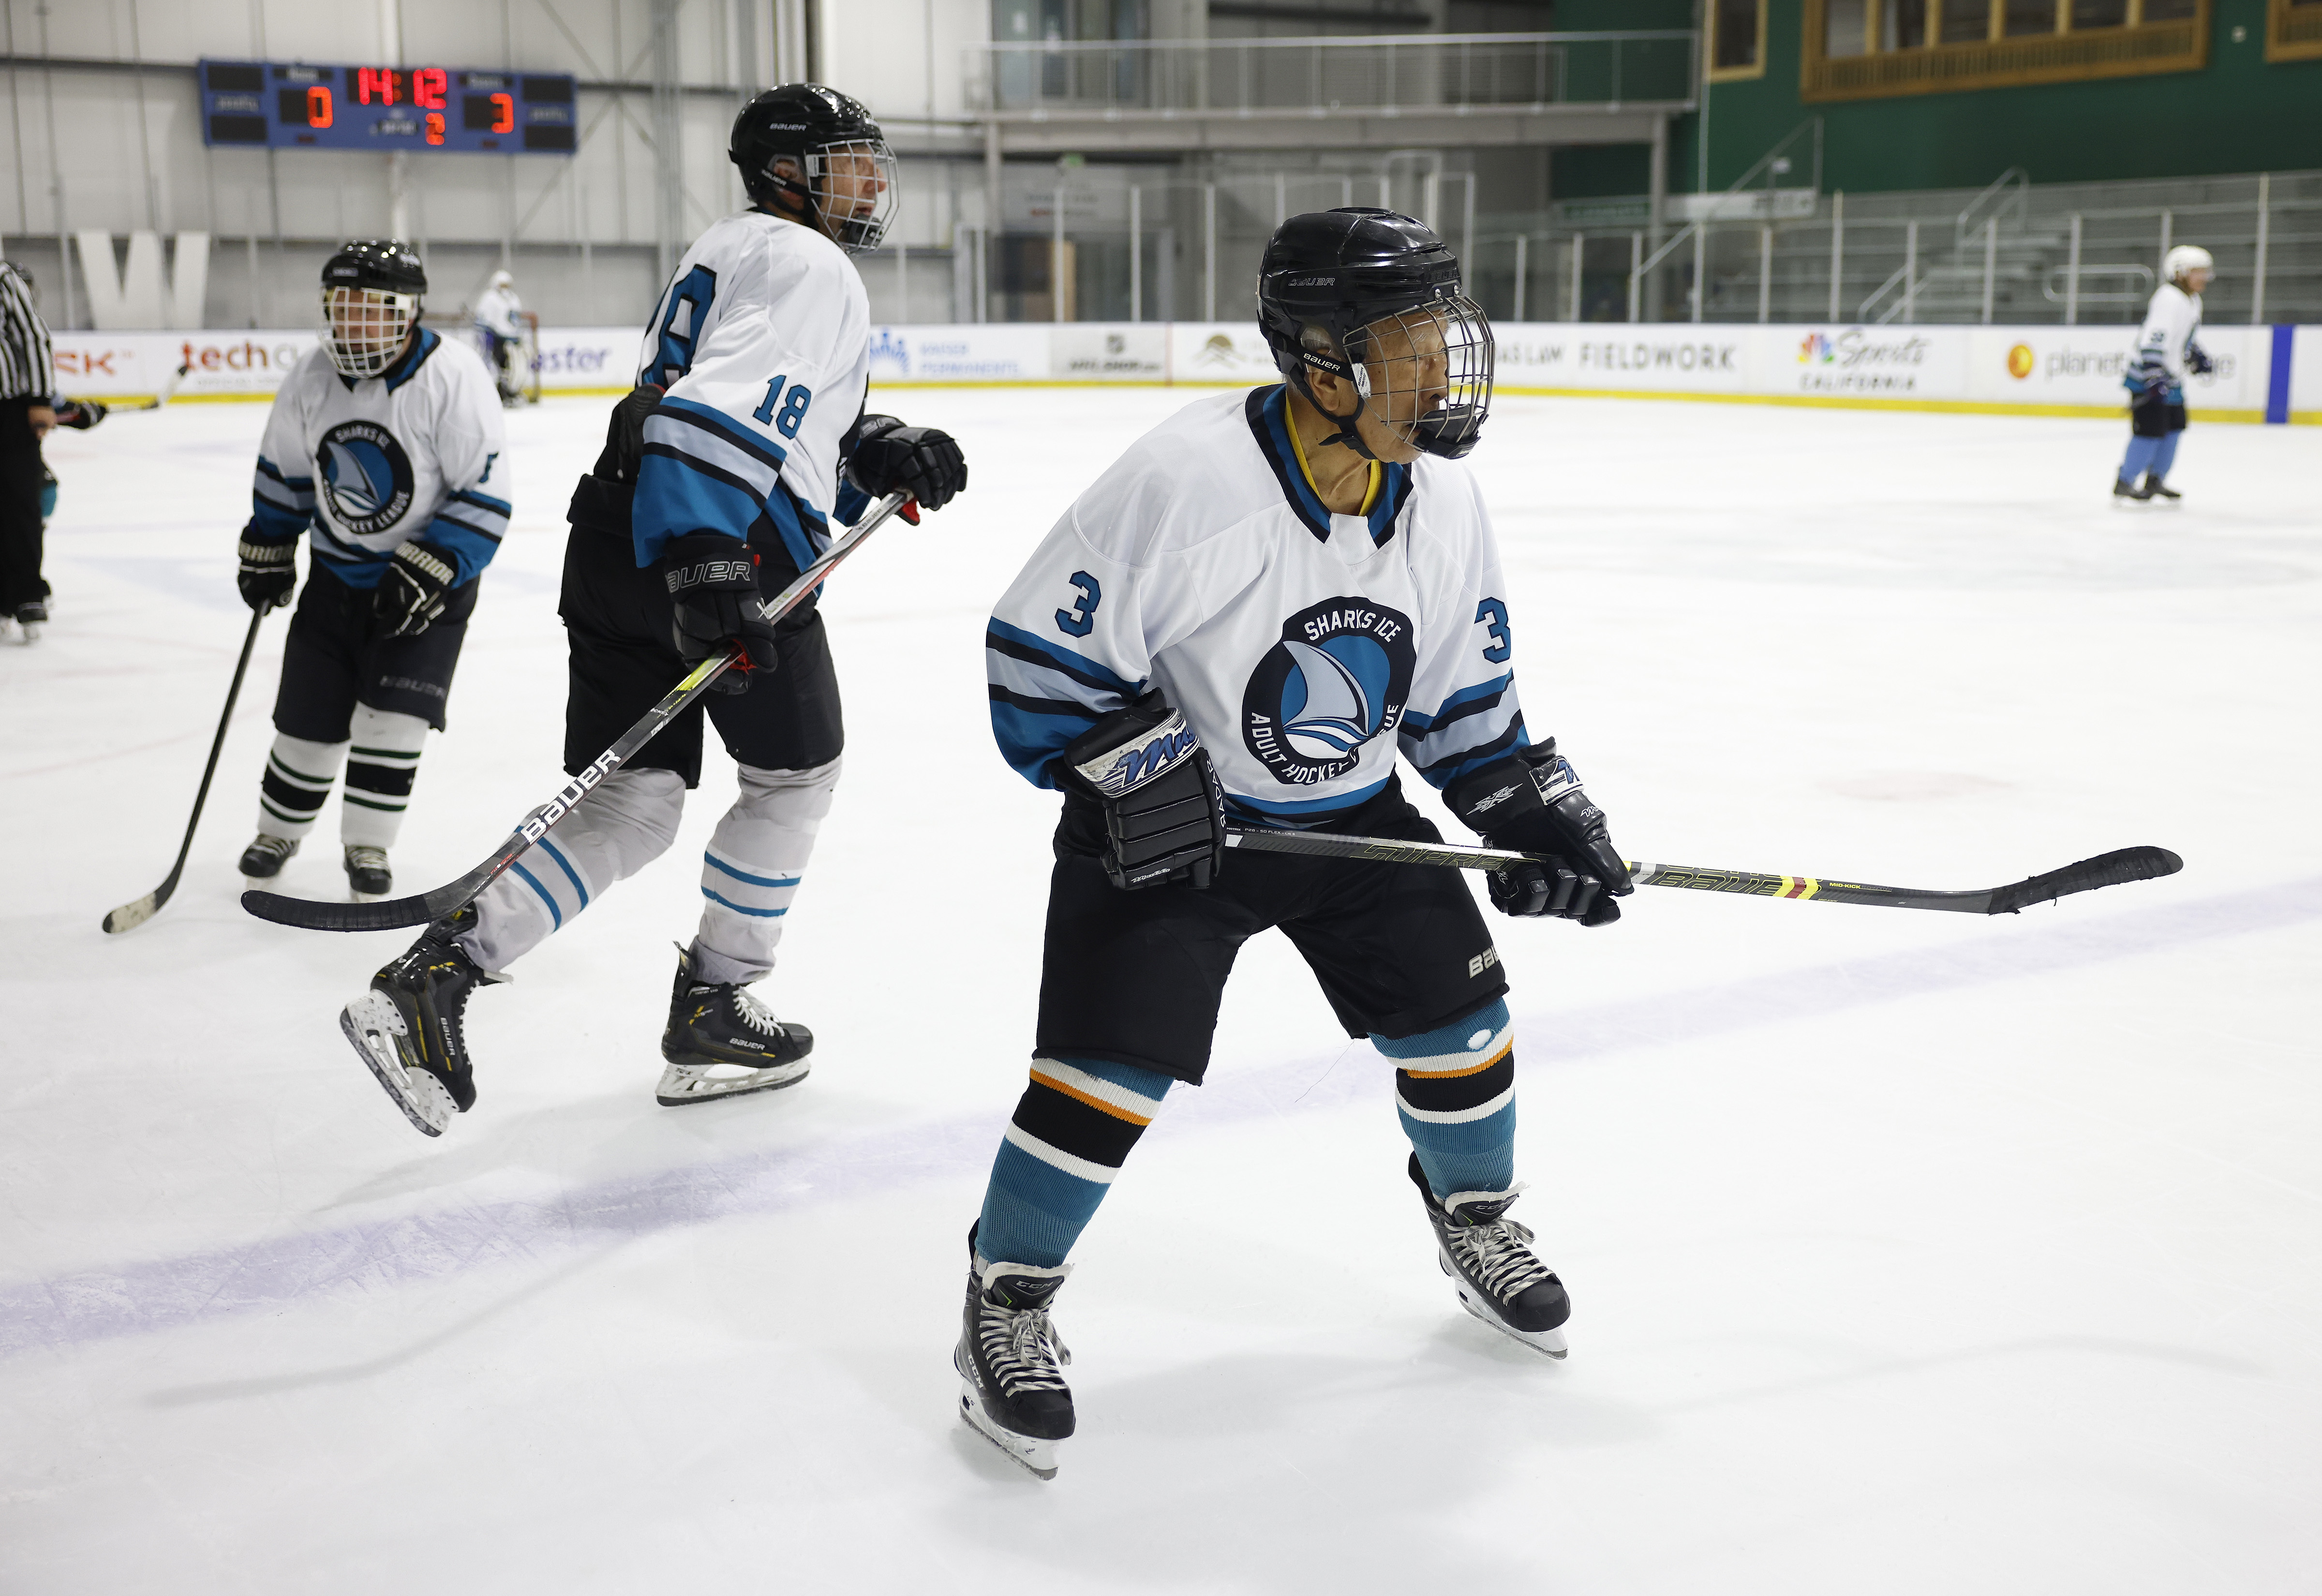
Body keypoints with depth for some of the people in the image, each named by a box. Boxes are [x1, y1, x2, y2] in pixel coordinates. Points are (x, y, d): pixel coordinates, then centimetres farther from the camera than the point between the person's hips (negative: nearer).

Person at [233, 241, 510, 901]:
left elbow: (485, 497, -20)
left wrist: (426, 573, -25)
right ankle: (278, 832, 30)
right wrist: (267, 553, 13)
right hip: (336, 571, 4)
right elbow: (283, 470, 11)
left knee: (393, 715, -12)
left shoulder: (452, 377, -22)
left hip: (429, 575, -4)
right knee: (309, 717, 7)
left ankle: (367, 845, 8)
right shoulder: (311, 378, -7)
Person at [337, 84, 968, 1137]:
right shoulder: (808, 265, -5)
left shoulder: (729, 251, 27)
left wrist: (882, 455, 14)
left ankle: (434, 975, -5)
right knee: (793, 776, 11)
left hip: (616, 537, 9)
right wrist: (702, 564, -31)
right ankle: (710, 1019, 17)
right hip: (724, 548, -9)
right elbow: (728, 406, -22)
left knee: (632, 804, 8)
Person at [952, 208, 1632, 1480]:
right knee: (1111, 1066, -13)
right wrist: (1132, 768, -27)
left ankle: (1476, 1215, 35)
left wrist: (1536, 811, -2)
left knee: (1456, 1021, 5)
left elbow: (1464, 694, 7)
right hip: (1166, 823, -6)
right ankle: (1005, 1303, 9)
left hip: (1351, 813, 6)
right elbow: (1038, 656, -21)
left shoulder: (1441, 500, -6)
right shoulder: (1186, 481, -27)